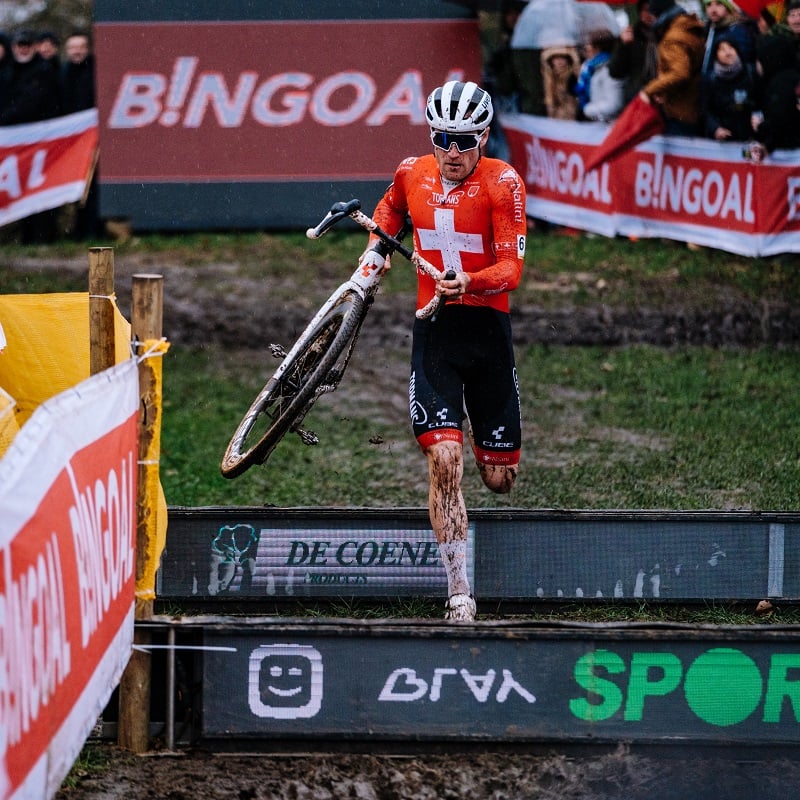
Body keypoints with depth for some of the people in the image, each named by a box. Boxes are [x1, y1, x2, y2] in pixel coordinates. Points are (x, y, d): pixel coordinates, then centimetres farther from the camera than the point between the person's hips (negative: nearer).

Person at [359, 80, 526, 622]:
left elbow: (511, 268, -15)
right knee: (444, 458, -17)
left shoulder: (503, 183, -8)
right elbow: (389, 211, 29)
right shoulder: (412, 174, 3)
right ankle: (459, 592, -13)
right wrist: (376, 248, 11)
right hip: (434, 331, 1)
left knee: (499, 478, 6)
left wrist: (470, 282, -33)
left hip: (487, 329, -1)